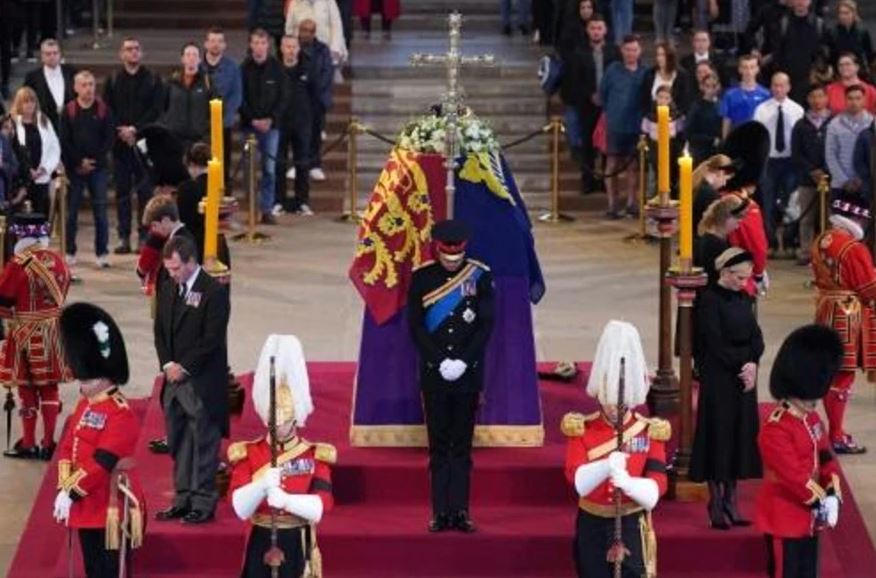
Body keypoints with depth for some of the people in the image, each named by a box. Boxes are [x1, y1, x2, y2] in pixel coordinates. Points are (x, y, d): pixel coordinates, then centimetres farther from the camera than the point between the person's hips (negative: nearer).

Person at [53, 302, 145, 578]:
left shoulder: (121, 414, -18)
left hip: (112, 507, -9)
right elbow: (67, 448, 9)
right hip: (87, 504, 9)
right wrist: (64, 488, -4)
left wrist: (72, 492, -21)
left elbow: (101, 462, -23)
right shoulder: (85, 405, 10)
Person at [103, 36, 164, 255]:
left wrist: (135, 129, -12)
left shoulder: (153, 80, 4)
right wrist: (121, 131, -11)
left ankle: (144, 236, 3)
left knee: (145, 190, -1)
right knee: (122, 191, 3)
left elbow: (156, 110, -3)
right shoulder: (113, 81, 8)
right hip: (120, 143, 1)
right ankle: (124, 237, 7)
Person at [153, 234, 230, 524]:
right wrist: (167, 364, -1)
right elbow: (160, 331, 14)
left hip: (202, 383, -7)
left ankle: (203, 504, 4)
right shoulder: (168, 289, 11)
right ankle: (183, 500, 20)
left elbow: (212, 339, -15)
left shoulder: (214, 292, -11)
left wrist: (183, 367, -14)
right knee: (179, 445, 12)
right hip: (174, 379, 7)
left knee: (203, 445, -1)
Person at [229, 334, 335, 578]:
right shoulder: (247, 454, 0)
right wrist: (263, 485, -30)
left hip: (298, 549, -1)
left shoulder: (316, 456, -2)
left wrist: (286, 500, -32)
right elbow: (240, 507, -10)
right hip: (261, 548, 1)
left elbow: (320, 507, -15)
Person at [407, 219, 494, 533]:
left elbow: (486, 324, -1)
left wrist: (463, 361, -11)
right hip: (434, 374, 0)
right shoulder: (422, 277, 0)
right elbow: (415, 325, -1)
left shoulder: (480, 276, 1)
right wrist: (440, 361, -10)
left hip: (468, 374, 0)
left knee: (462, 446, 3)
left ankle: (460, 511, 5)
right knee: (438, 445, 3)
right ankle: (440, 512, 5)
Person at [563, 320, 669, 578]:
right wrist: (606, 466, -36)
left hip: (632, 528, -1)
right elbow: (577, 480, -16)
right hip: (592, 527, 1)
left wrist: (628, 482, -33)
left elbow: (656, 488, -12)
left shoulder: (650, 431, -3)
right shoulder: (581, 429, -3)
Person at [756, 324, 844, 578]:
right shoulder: (775, 430, -23)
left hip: (809, 516, 9)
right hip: (785, 518, -9)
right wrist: (819, 500, -22)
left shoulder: (812, 420, 8)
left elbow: (825, 457, 9)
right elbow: (792, 473, -26)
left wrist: (832, 493, -6)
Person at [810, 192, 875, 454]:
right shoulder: (854, 248, -21)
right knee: (843, 375, -3)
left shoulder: (820, 241, 6)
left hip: (826, 311, 9)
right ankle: (837, 437, 1)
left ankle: (834, 429, 25)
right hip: (848, 316, -9)